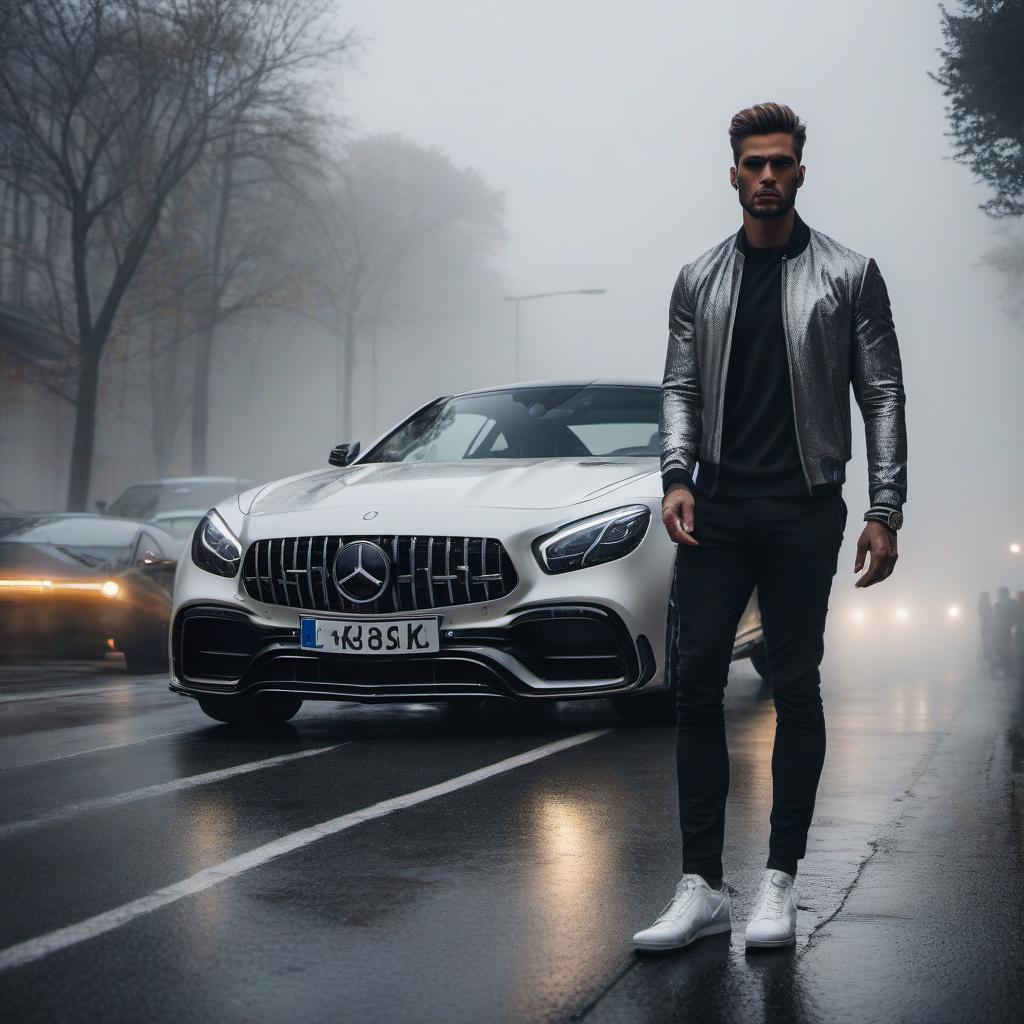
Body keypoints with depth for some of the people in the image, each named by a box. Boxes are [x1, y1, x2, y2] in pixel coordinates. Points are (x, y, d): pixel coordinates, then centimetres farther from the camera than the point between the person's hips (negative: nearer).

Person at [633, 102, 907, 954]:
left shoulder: (848, 276, 2)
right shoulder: (700, 281, 11)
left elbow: (882, 395, 1)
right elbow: (680, 387, 10)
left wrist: (885, 512, -6)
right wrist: (677, 476, -7)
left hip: (804, 511, -2)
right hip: (717, 510, 3)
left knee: (796, 687, 2)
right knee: (698, 684, -3)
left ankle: (780, 882, 11)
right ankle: (702, 886, 2)